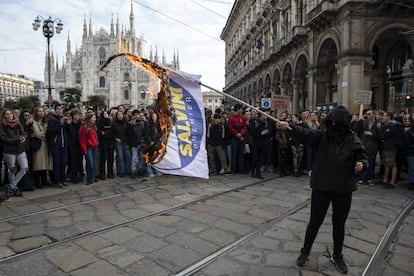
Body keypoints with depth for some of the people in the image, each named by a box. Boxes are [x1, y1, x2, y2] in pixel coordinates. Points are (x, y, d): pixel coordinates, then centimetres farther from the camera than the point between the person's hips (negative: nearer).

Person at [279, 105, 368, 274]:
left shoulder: (353, 141, -4)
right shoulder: (322, 135, -6)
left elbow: (363, 159, 3)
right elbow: (305, 133, -21)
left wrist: (361, 164, -21)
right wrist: (289, 127, -40)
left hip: (343, 189, 1)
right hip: (321, 186, -1)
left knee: (339, 223, 16)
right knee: (315, 221, 10)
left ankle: (337, 256, 37)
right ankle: (305, 252, 31)